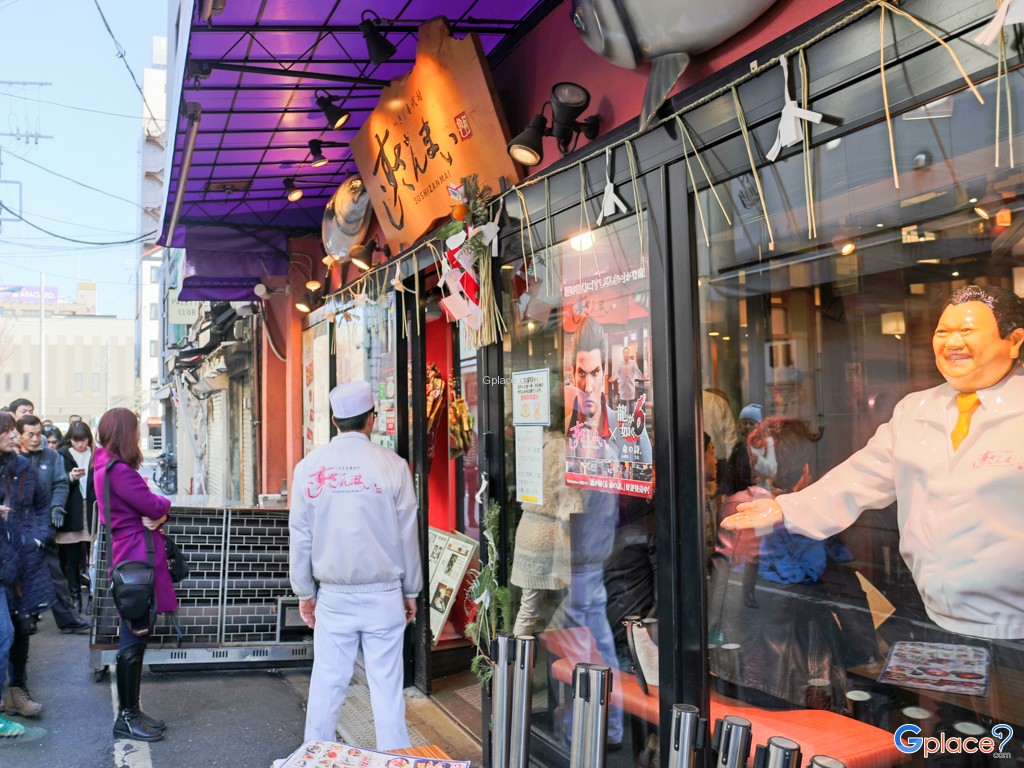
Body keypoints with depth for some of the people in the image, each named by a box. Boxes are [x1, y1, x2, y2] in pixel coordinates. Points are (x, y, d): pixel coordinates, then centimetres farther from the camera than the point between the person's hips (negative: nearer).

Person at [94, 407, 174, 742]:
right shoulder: (118, 470, -17)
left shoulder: (109, 466, 16)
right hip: (136, 560, -10)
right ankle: (126, 717, 6)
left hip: (133, 557, 10)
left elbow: (148, 507, 13)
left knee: (136, 639, 14)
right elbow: (154, 506, -19)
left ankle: (131, 711, 22)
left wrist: (158, 513, -8)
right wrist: (164, 505, 3)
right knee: (133, 641, -3)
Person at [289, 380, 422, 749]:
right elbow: (407, 534, 0)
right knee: (386, 685, 5)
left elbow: (300, 536, 4)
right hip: (384, 594, -1)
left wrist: (304, 592, 14)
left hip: (333, 595, 2)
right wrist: (411, 591, 10)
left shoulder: (309, 466, -1)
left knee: (327, 684, 10)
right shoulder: (392, 465, -5)